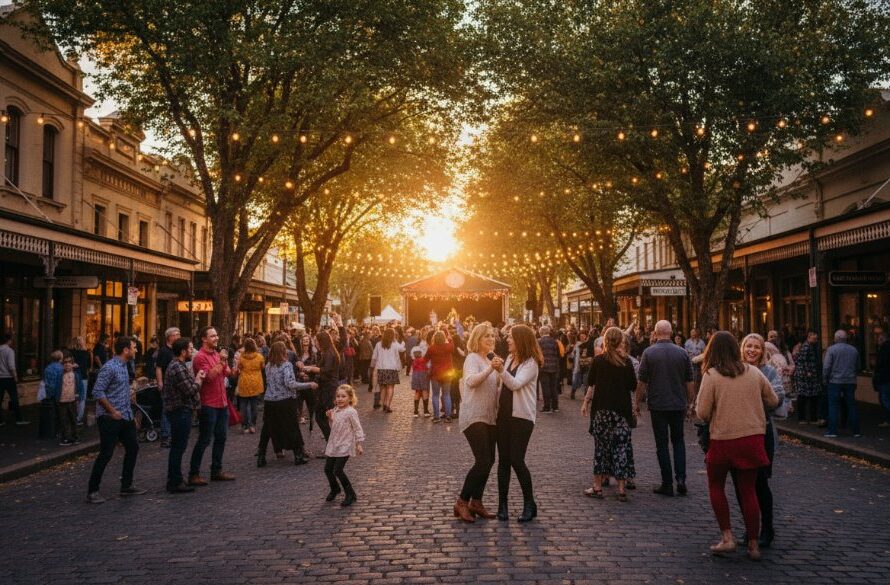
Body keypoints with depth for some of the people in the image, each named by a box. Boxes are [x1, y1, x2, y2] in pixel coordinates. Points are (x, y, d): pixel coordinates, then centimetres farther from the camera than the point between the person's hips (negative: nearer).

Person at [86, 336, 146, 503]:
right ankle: (92, 491, 3)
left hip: (125, 417, 9)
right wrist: (112, 411, -19)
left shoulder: (124, 366, 13)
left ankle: (126, 486, 23)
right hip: (110, 418, -9)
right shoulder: (109, 367, -15)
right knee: (106, 454, -6)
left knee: (132, 448, 12)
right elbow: (97, 392, -20)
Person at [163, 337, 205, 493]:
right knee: (179, 447, -4)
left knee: (177, 446, 17)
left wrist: (196, 378, 7)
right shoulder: (179, 368, -20)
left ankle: (174, 479, 27)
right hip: (181, 411, -11)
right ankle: (175, 483, 1)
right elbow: (190, 391, -20)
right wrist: (198, 379, -5)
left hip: (178, 410, 11)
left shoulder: (175, 365, 13)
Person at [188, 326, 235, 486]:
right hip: (208, 405, -8)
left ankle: (216, 471, 24)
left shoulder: (217, 354, 12)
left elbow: (227, 373, 12)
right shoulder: (200, 357, -13)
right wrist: (221, 361, -19)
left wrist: (225, 361, -4)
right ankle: (193, 474, 3)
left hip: (222, 402, 8)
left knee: (221, 438, 13)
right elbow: (209, 376, -23)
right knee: (204, 440, -4)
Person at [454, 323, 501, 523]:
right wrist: (490, 368, -39)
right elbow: (471, 381, -28)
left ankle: (476, 502, 17)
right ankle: (462, 502, -4)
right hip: (474, 417, -9)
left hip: (490, 418, 9)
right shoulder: (473, 359, -9)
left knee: (489, 461, 7)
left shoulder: (490, 359, 16)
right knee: (483, 461, -15)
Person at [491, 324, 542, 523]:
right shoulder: (509, 359, 13)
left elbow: (516, 384, -23)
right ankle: (502, 504, 11)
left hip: (522, 416, -7)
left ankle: (529, 504, 6)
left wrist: (501, 370, -37)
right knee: (503, 460, 5)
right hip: (504, 415, 7)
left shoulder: (531, 363, -10)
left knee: (517, 460, -9)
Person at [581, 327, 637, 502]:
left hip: (601, 410, 0)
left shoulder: (598, 361, -3)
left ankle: (597, 487, 9)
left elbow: (591, 385, -2)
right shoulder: (626, 362, -2)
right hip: (622, 410, 0)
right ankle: (622, 489, 5)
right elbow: (633, 386, 3)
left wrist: (586, 402, 7)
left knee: (601, 446, 6)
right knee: (621, 446, 5)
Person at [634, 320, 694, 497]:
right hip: (678, 405, 2)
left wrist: (638, 403, 4)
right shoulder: (682, 353, -1)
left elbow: (642, 382, -7)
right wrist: (690, 402, 15)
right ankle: (681, 478, 5)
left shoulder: (649, 352, -8)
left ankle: (667, 484, 7)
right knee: (678, 441, 17)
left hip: (658, 405, -2)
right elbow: (689, 382, 4)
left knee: (662, 444, 5)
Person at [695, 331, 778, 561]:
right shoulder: (753, 372, 2)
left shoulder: (711, 375, -10)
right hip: (752, 438, 3)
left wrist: (711, 418, 12)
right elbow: (774, 401, 11)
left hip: (723, 440, -3)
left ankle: (727, 537, 10)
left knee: (716, 486, 17)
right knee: (749, 491, 12)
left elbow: (702, 413, -11)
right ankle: (753, 544, 15)